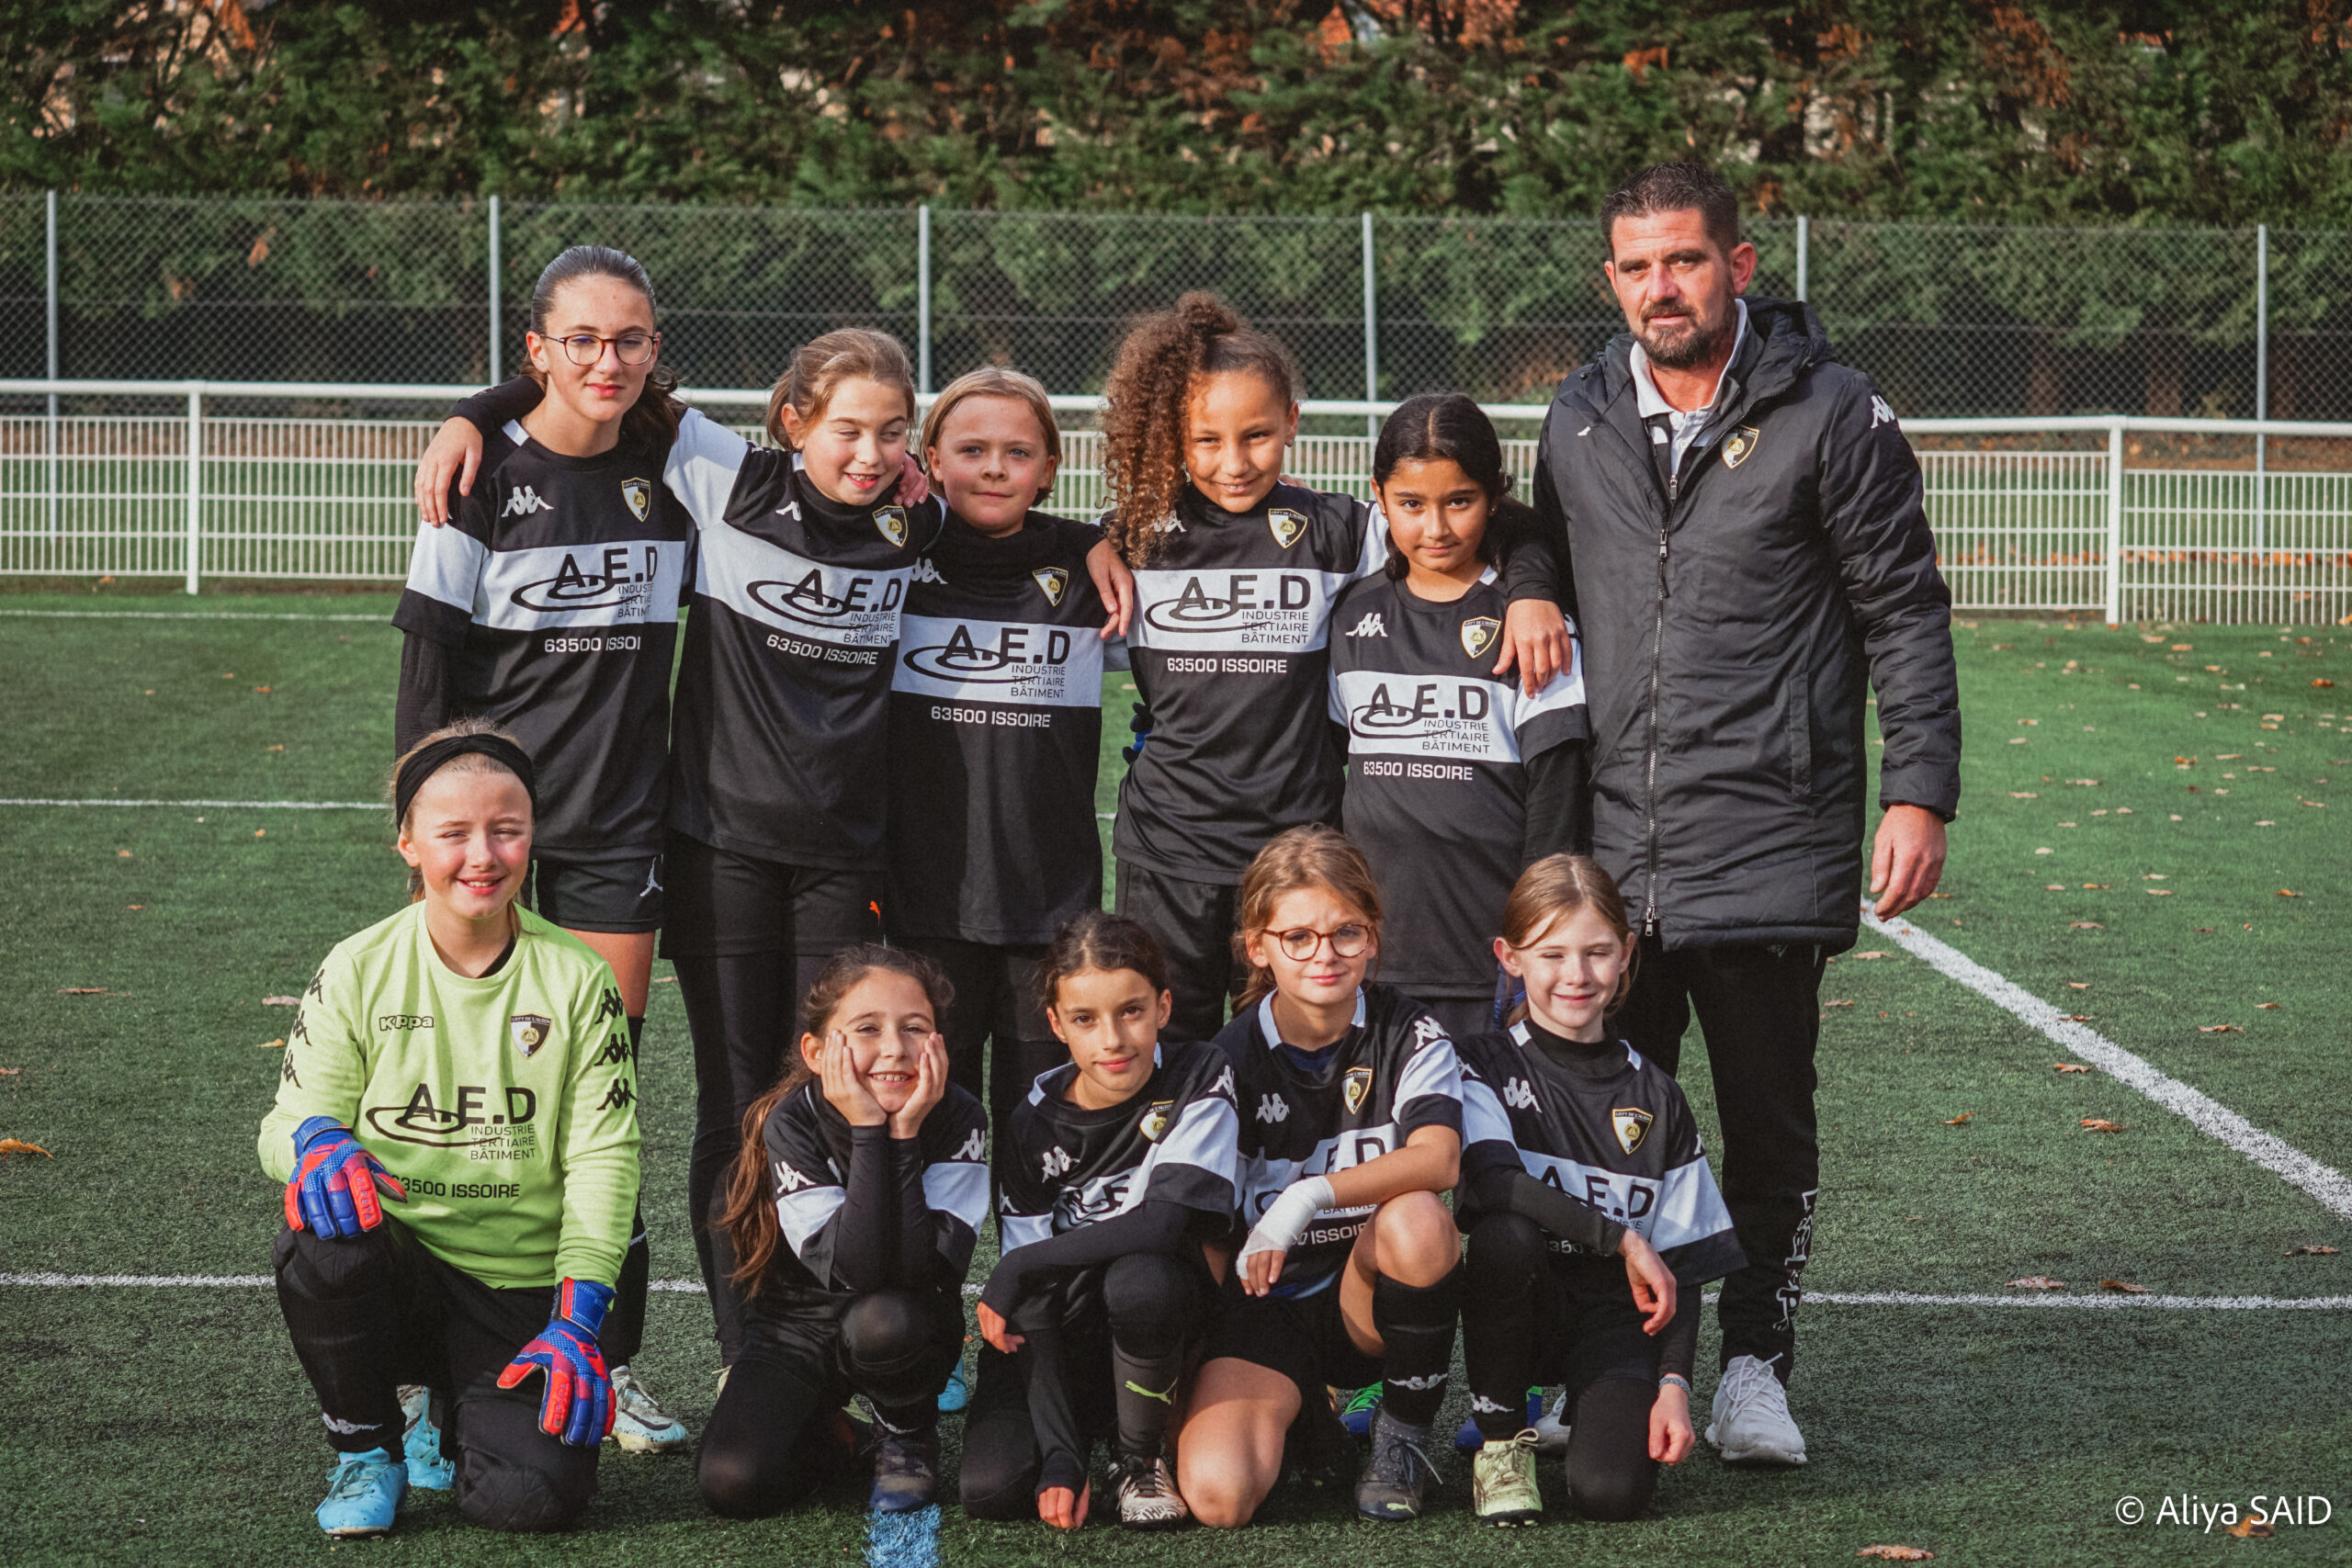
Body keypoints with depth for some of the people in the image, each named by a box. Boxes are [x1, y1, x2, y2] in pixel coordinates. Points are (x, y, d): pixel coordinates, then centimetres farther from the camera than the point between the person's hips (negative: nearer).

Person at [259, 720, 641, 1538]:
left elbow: (602, 1158, -1)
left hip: (525, 1293, 0)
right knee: (321, 1247, -36)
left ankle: (462, 1414, 16)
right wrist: (315, 1142, -26)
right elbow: (292, 1115, 2)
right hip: (399, 1268, 0)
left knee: (532, 1494, -23)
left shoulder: (578, 980, 1)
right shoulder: (357, 970, 1)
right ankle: (365, 1453, -6)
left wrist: (577, 1322, -12)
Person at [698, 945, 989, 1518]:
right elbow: (854, 1268, -32)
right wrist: (869, 1132, -37)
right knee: (732, 1483, -24)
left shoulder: (957, 1120, -18)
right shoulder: (789, 1123, -20)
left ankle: (907, 1436, -2)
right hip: (796, 1327, 0)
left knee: (880, 1319, -37)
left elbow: (919, 1272, -30)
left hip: (909, 1330, 0)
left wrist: (905, 1135, -34)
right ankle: (825, 1439, 12)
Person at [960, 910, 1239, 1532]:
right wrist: (1060, 1460, -21)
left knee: (1138, 1279, -38)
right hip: (1061, 1338, 2)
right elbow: (1029, 1297, -11)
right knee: (989, 1489, -22)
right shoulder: (1033, 1125, -7)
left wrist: (1018, 1269, -23)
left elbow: (1161, 1223, -24)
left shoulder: (1198, 1080, -12)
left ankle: (1140, 1452, -10)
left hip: (1162, 1311, -2)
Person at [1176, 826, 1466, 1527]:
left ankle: (1404, 1436, -9)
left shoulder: (1410, 1036, -4)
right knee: (1217, 1494, -27)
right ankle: (1298, 1410, 12)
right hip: (1263, 1306, 0)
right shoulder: (1231, 1059, -4)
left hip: (1365, 1295, 0)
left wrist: (1312, 1195, -35)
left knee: (1416, 1220, -36)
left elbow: (1438, 1159, -23)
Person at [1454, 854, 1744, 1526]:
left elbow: (1685, 1260, 5)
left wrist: (1674, 1382, -8)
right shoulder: (1487, 1067, -2)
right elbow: (1490, 1182, -22)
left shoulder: (1654, 1098, 6)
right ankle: (1501, 1438, -12)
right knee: (1507, 1233, -36)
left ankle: (1592, 1406, 14)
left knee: (1612, 1490, -25)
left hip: (1616, 1316, 1)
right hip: (1521, 1308, -1)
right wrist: (1622, 1237, -21)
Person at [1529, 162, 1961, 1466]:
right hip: (1609, 845, 4)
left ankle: (1753, 1365, 15)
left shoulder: (1829, 415, -3)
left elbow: (1904, 613, -1)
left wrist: (1919, 793, -6)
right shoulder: (1578, 424, 10)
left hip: (1767, 842, -4)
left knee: (1768, 1122, 3)